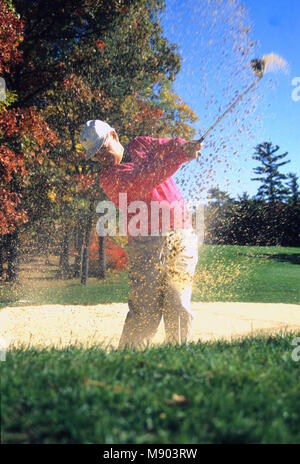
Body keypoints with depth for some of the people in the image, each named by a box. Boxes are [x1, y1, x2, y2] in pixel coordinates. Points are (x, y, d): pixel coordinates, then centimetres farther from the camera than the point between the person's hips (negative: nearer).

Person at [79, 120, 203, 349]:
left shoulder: (141, 144, 16)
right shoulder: (109, 178, -3)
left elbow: (172, 145, 5)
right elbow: (147, 178, -16)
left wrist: (187, 146, -18)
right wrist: (181, 156, -21)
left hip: (182, 235, 4)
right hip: (146, 242, -4)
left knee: (179, 307, 0)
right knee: (145, 309, -9)